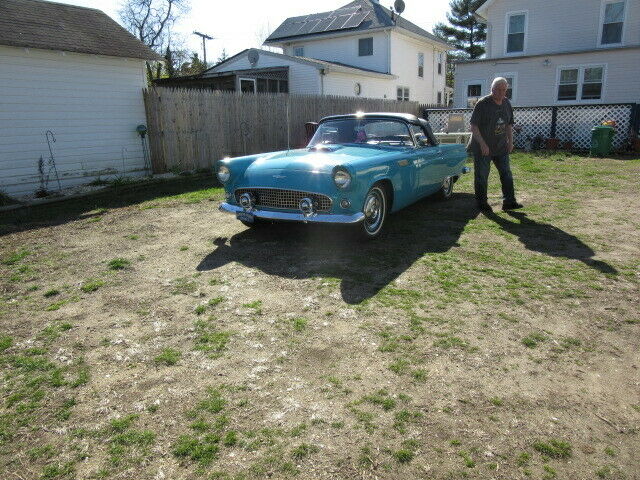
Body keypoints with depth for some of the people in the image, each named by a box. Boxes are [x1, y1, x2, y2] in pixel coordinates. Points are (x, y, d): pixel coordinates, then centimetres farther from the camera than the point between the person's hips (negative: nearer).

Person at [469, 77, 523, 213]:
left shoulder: (507, 104, 8)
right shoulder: (482, 104, -12)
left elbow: (509, 125, 19)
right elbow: (473, 126, -16)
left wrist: (510, 141, 9)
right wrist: (482, 144, -23)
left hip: (501, 147, 6)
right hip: (482, 148, -6)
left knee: (506, 175, 6)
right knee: (481, 176, 1)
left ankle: (509, 202, 13)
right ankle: (482, 203, 11)